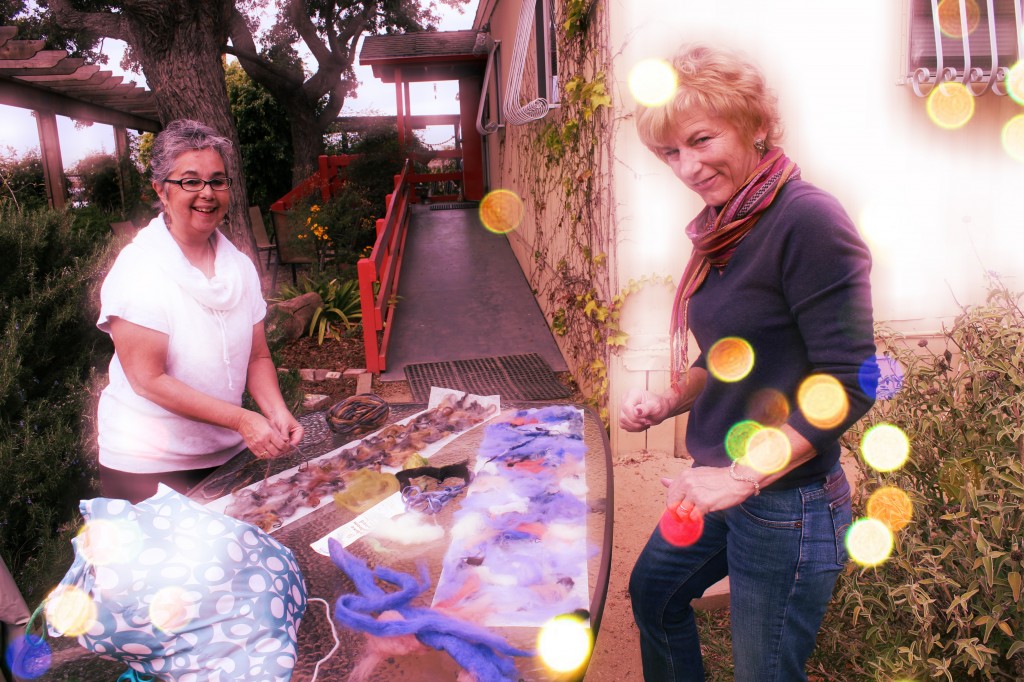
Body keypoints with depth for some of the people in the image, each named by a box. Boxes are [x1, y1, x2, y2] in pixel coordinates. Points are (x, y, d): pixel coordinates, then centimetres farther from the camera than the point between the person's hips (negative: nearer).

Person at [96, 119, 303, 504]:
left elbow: (257, 356, 4)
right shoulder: (138, 270, -17)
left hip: (227, 456, 6)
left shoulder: (240, 266, 0)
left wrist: (277, 413, -14)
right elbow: (148, 380, -20)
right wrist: (242, 420, -24)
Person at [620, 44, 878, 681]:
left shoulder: (808, 219, -21)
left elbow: (848, 386, -23)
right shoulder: (723, 227, 4)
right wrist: (667, 402, 0)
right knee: (652, 592, 27)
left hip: (787, 504, -8)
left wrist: (745, 475, -22)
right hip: (719, 489, 9)